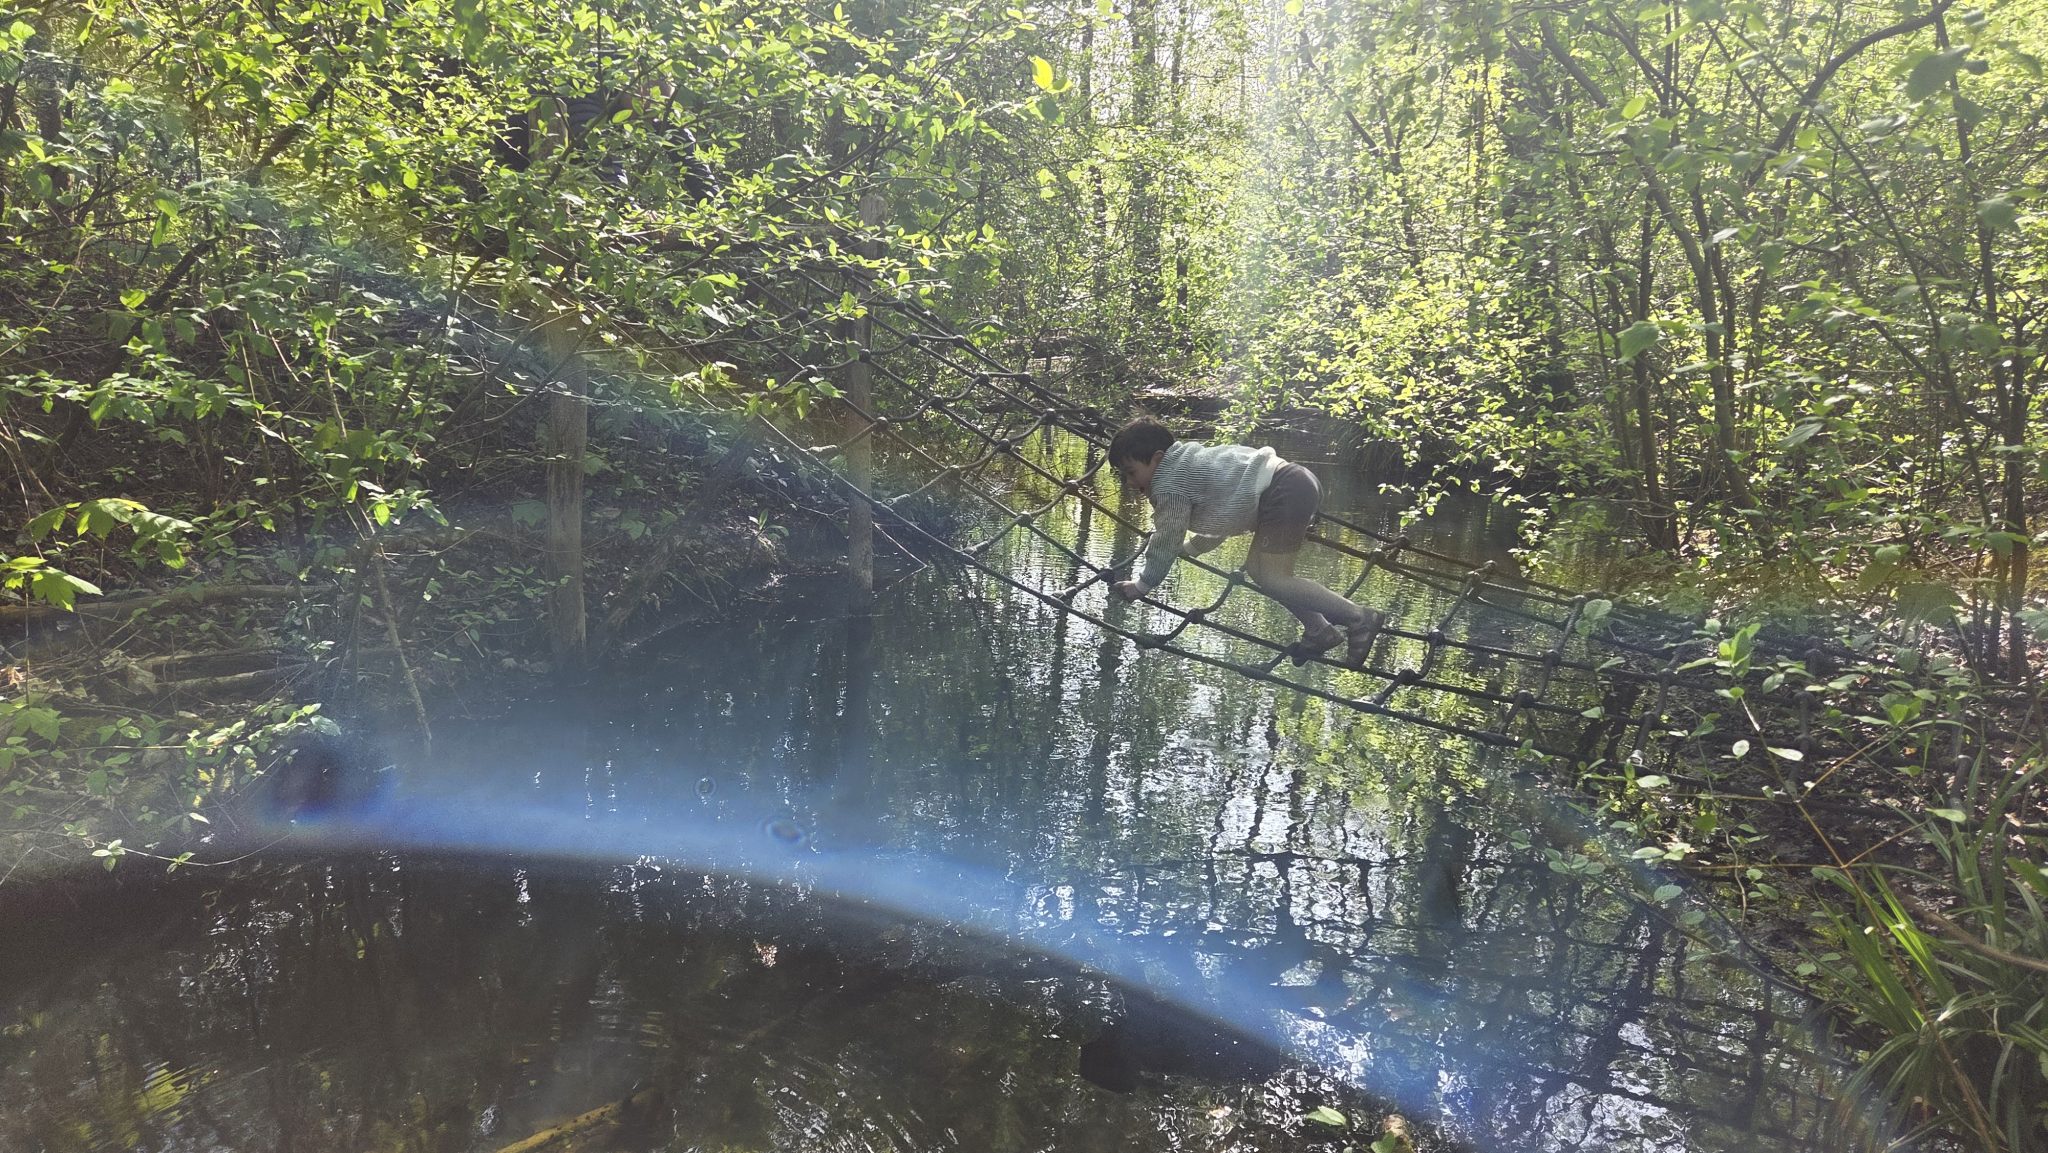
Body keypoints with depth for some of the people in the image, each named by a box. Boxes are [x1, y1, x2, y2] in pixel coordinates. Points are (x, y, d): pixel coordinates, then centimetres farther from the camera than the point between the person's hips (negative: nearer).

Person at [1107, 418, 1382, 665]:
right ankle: (1319, 630, 12)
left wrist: (1141, 585, 15)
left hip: (1284, 493, -10)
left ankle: (1358, 619, -8)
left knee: (1269, 577, -7)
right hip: (1300, 481, 10)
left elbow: (1166, 542, 3)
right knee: (1258, 568, 15)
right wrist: (1190, 548, 46)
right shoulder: (1187, 460, 25)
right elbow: (1222, 516, 35)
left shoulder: (1169, 487, -4)